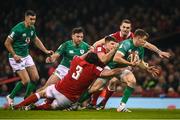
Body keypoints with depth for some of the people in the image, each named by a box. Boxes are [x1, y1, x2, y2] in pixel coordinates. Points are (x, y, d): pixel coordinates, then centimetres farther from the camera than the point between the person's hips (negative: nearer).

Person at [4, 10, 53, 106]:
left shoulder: (32, 28, 2)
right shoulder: (18, 29, -22)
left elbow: (36, 40, 20)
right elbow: (7, 43, -16)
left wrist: (46, 51, 13)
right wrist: (14, 55, -20)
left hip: (26, 56, 8)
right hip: (16, 58, -8)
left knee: (35, 78, 1)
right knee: (26, 81, -12)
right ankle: (10, 97, 7)